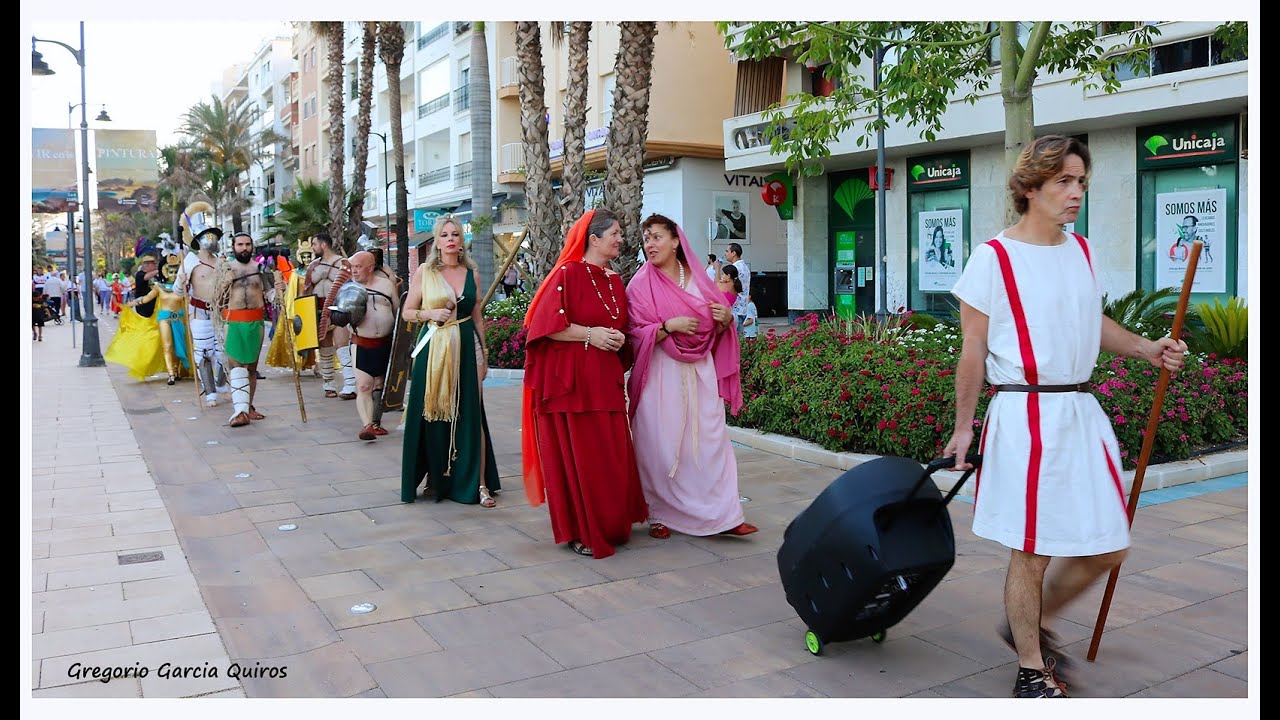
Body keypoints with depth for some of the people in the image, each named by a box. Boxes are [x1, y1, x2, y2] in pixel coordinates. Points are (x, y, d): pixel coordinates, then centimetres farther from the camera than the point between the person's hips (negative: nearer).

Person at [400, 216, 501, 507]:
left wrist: (483, 357, 15)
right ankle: (436, 477, 19)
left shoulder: (472, 273, 8)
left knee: (470, 416, -2)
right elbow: (407, 312, 6)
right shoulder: (424, 271, 2)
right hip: (432, 349, -1)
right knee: (432, 415, 3)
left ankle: (480, 484, 1)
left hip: (466, 348, 1)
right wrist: (431, 313, -12)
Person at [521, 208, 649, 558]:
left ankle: (610, 525, 21)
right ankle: (578, 532, 10)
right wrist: (590, 334, -17)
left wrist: (618, 339, 1)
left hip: (606, 379, 7)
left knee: (612, 457, 7)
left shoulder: (615, 281, 14)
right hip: (570, 378, -7)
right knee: (576, 455, -2)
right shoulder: (567, 274, -7)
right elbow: (547, 325, -13)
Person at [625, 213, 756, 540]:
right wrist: (668, 326, -20)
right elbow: (636, 335, -6)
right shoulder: (640, 285, 0)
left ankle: (723, 514, 2)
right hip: (661, 375, -3)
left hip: (700, 372, 3)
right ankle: (660, 515, 13)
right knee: (660, 444, -1)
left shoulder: (698, 280, 11)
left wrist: (725, 319, -5)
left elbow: (715, 331, 16)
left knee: (710, 439, -1)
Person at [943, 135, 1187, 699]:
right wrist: (963, 428, -4)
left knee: (1106, 547, 11)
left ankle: (1030, 625, 34)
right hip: (1025, 417, -7)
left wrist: (1145, 348, 7)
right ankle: (1031, 672, 23)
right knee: (1031, 553, 4)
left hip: (1082, 412, 7)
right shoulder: (994, 257, -9)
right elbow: (973, 351, -6)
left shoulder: (1082, 252, 11)